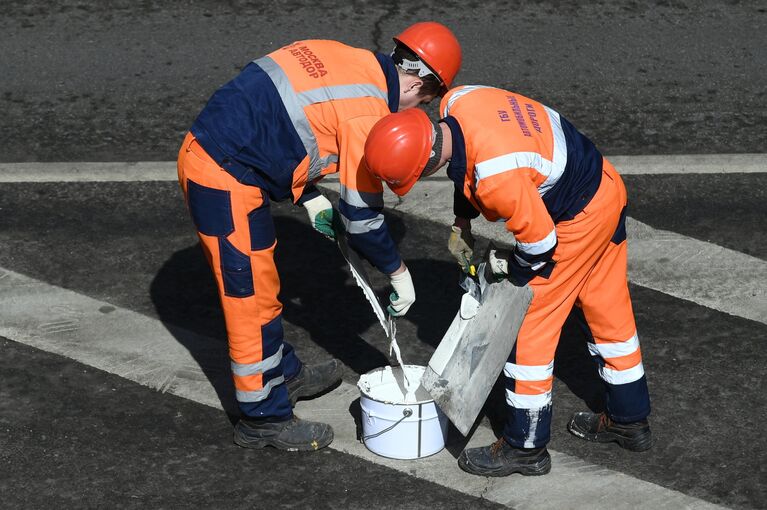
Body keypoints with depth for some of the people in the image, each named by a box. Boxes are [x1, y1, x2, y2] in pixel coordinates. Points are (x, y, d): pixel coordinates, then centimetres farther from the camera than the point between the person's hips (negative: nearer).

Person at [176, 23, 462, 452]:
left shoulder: (343, 59, 8)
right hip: (227, 183, -9)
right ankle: (264, 419, 17)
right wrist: (399, 271, 6)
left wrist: (311, 198, 18)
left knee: (259, 287, 24)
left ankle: (285, 375, 42)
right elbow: (362, 215, -10)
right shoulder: (369, 114, -16)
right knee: (251, 300, 4)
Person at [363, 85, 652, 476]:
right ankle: (630, 420, 37)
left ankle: (525, 447, 12)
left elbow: (540, 241, -24)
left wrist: (511, 269, -4)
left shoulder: (496, 178, -38)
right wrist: (461, 223, 12)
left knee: (530, 326, 0)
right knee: (608, 311, 21)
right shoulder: (456, 103, -13)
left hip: (578, 220, -9)